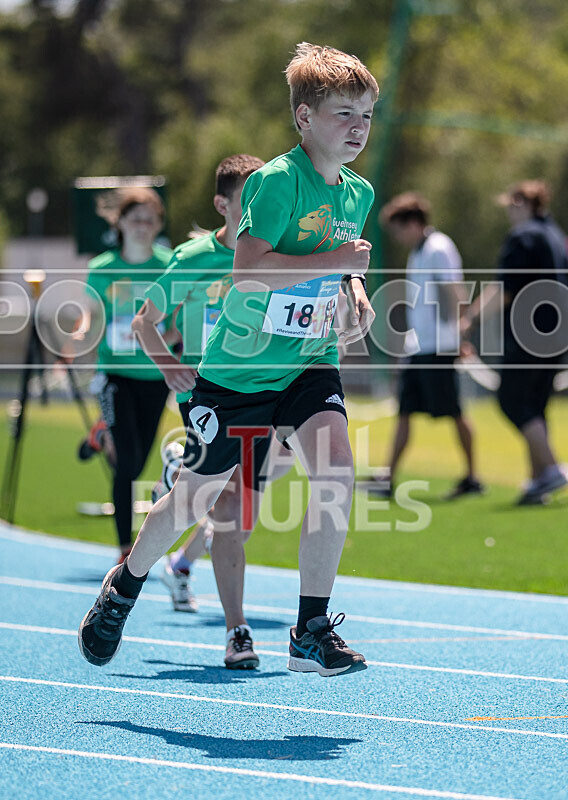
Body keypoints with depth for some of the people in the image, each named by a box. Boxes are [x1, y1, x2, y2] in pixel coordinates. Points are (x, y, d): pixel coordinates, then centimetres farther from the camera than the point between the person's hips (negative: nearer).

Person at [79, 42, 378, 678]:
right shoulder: (278, 180, -19)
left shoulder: (358, 193, 4)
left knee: (334, 465, -21)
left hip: (309, 364, 5)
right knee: (197, 495, 8)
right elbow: (247, 272, -29)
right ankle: (123, 588, 38)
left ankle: (312, 632, -14)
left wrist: (355, 291, 3)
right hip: (239, 367, -5)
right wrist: (334, 259, -29)